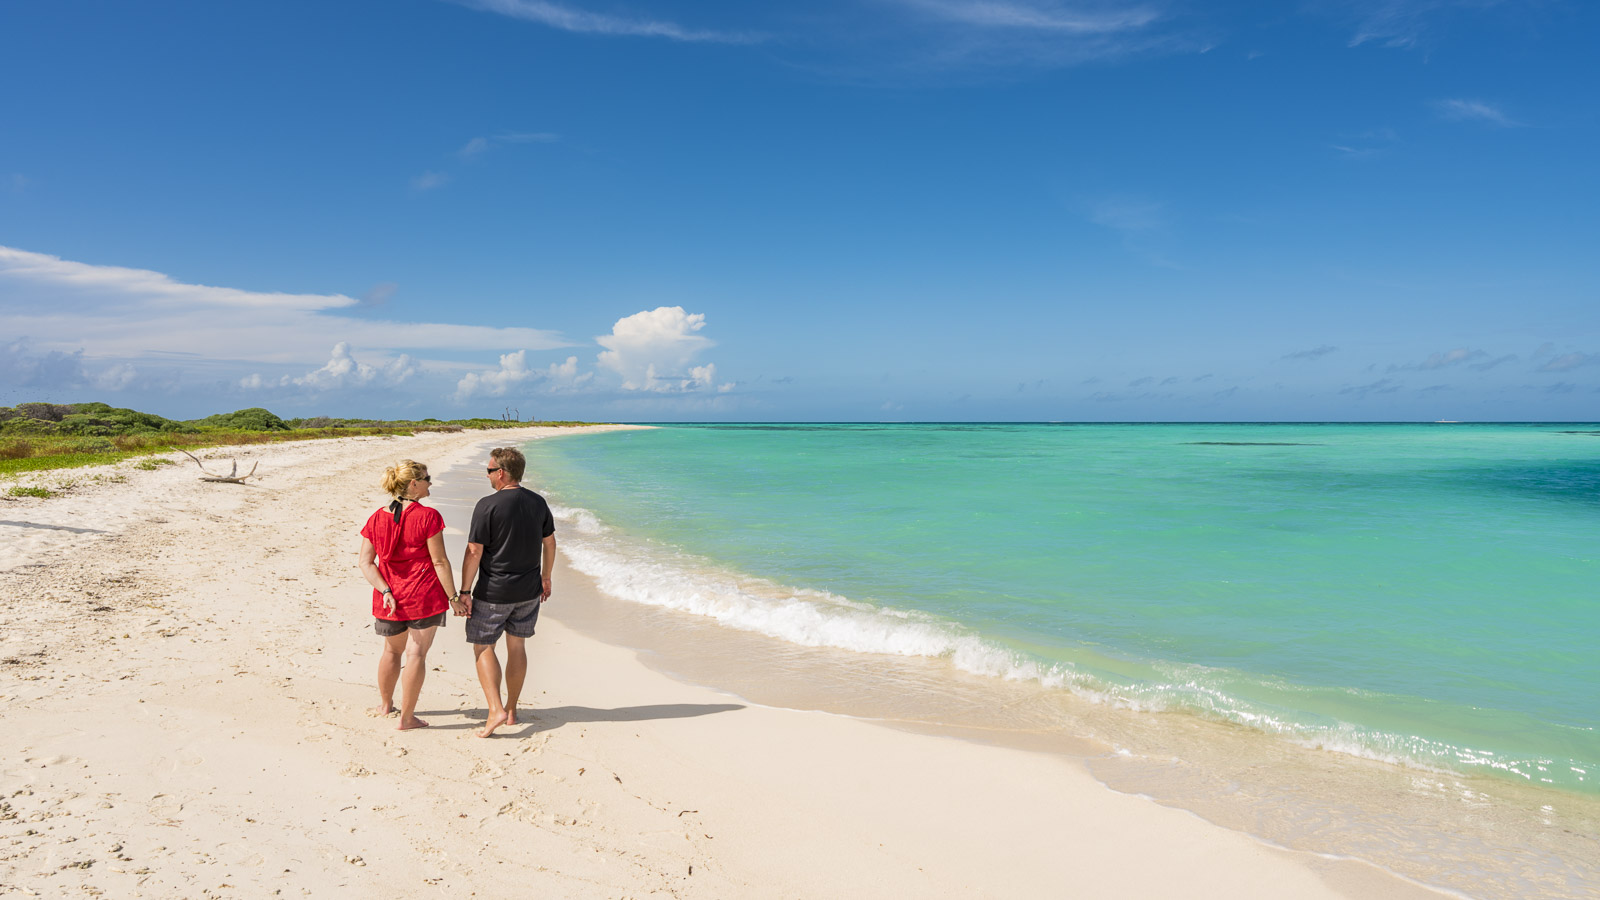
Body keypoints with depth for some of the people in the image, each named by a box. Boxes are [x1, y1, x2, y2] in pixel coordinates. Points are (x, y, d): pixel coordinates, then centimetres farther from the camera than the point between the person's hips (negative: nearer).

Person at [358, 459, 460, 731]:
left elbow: (365, 562, -2)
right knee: (417, 653, 4)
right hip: (425, 596, -5)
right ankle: (406, 717, 8)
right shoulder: (428, 517, -14)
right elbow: (439, 561, -13)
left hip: (391, 597, 5)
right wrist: (453, 596, -6)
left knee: (392, 650, 24)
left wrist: (385, 591, -6)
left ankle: (385, 704, 42)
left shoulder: (377, 518, 2)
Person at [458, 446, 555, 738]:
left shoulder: (488, 506, -16)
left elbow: (474, 552, -16)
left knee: (483, 647, 8)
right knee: (517, 646, 15)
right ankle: (511, 710, 24)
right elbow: (549, 542, 11)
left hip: (494, 592, -5)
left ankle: (496, 710, -5)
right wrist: (545, 577, 23)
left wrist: (465, 591, -9)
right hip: (529, 591, 5)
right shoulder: (538, 502, 2)